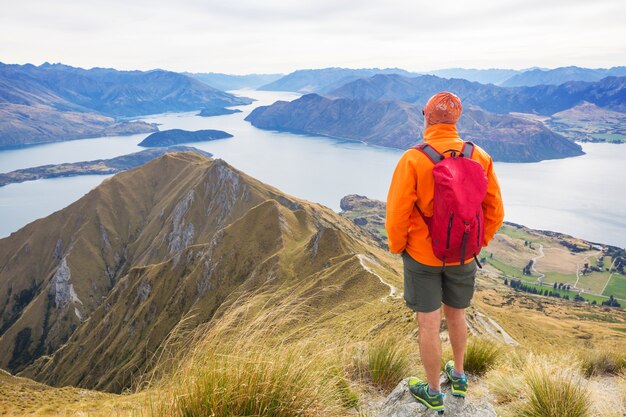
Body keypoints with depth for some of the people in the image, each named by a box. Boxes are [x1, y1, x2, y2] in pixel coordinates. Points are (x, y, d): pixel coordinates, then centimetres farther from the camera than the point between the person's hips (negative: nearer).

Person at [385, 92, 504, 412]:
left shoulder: (413, 159, -20)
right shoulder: (480, 157, -8)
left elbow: (397, 214, -18)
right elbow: (495, 211, -2)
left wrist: (396, 247, 1)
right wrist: (477, 242, 13)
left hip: (421, 256, -4)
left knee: (428, 324, 11)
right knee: (456, 315, 25)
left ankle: (433, 393, 29)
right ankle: (458, 377, 45)